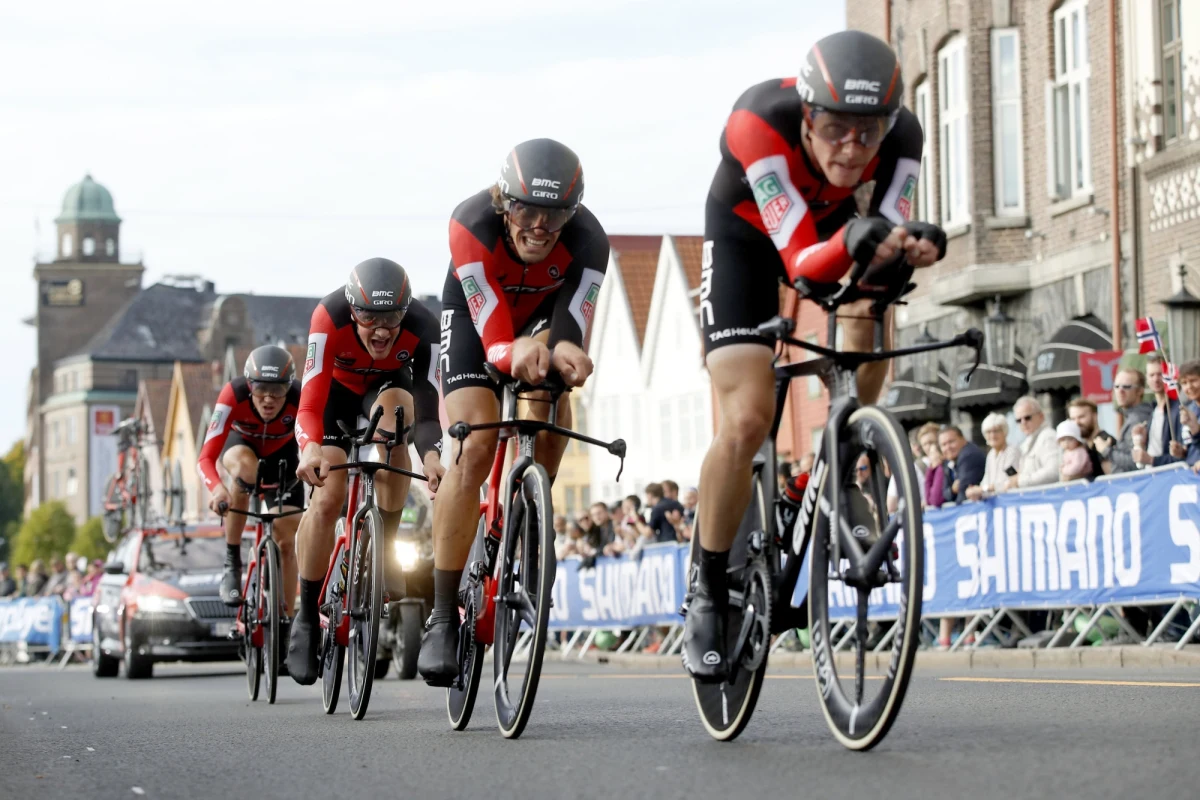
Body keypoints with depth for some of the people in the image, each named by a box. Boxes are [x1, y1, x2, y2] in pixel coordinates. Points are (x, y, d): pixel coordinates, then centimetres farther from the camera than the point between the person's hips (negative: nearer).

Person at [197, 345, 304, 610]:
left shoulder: (300, 400, -37)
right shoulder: (234, 395, -38)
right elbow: (206, 458, -42)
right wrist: (217, 488, -63)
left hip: (281, 453, 1)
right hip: (241, 442, -1)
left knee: (285, 543, -8)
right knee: (244, 468, -39)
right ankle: (232, 564, -25)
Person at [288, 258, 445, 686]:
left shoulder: (422, 329, -33)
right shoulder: (330, 318, -37)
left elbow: (428, 405, -38)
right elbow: (311, 402, -42)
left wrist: (431, 454, -58)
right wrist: (311, 449, -62)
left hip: (389, 385, 1)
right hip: (337, 390, -1)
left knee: (393, 408, -35)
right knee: (327, 500, -17)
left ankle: (384, 551, -19)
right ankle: (307, 615, 1)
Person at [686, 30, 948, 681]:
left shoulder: (900, 136, -30)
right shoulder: (760, 125, -40)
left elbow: (885, 263, -33)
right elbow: (801, 264, -44)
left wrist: (912, 248, -55)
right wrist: (853, 244, -63)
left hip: (831, 218, 3)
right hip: (747, 235, -3)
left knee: (870, 298, -30)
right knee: (747, 421, -16)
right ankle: (710, 594, 2)